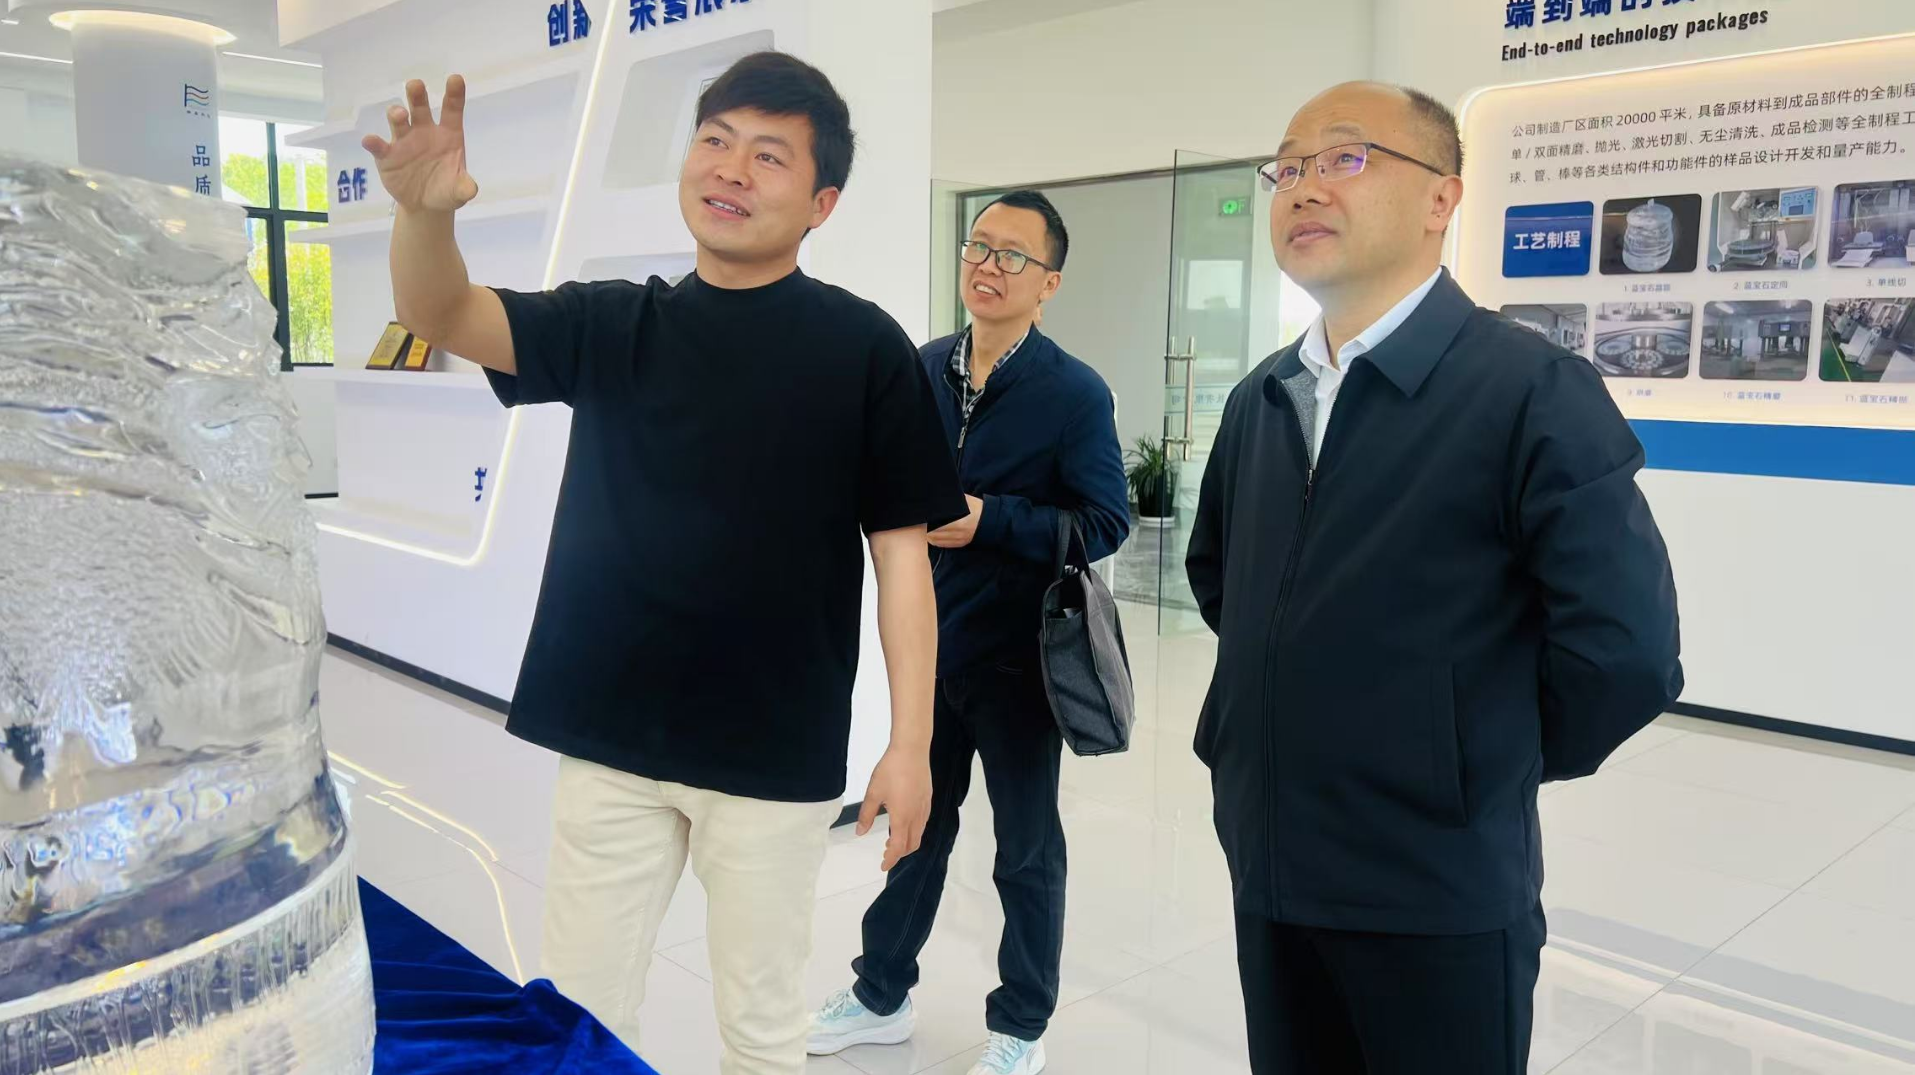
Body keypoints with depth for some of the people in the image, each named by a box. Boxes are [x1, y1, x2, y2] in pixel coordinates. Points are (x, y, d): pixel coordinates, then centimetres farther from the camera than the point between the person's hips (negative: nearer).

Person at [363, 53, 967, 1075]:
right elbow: (442, 318, -8)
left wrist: (910, 743, -9)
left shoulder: (862, 347, -6)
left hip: (776, 754, -2)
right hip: (612, 742, 3)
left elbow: (901, 549, -5)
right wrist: (425, 213, -30)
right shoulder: (611, 325, 4)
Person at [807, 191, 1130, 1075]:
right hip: (930, 646, 5)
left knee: (1027, 846, 12)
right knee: (915, 825, 19)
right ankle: (882, 995, 38)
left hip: (1019, 657, -4)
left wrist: (990, 520, -23)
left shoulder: (1076, 393, -13)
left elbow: (1106, 522, -14)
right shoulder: (922, 370, 3)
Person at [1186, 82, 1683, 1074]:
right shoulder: (1258, 400, 8)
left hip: (1437, 891, -6)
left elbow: (1625, 651, -19)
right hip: (1269, 872, 6)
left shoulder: (1533, 391, -14)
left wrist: (1492, 766, -5)